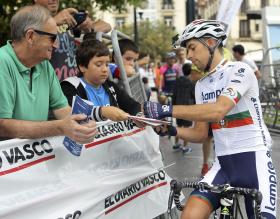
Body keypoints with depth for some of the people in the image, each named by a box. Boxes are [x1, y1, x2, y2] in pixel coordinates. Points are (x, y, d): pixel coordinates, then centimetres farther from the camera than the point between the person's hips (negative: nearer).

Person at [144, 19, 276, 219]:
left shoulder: (239, 70, -9)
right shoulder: (201, 85, 13)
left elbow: (219, 110, -26)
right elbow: (200, 133, 14)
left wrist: (167, 110, -28)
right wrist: (171, 130, -5)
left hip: (254, 159, -5)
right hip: (224, 164, 5)